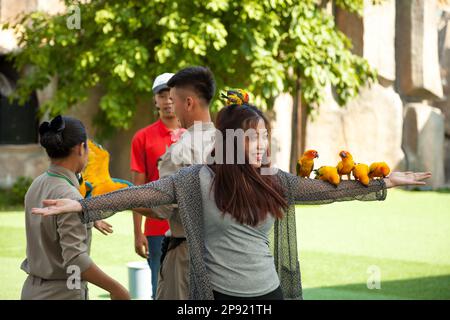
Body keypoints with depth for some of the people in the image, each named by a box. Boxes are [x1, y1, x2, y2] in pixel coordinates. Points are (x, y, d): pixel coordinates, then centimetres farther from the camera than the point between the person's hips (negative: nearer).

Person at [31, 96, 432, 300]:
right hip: (222, 294, -4)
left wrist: (384, 183, 12)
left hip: (270, 291, 4)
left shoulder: (275, 181, 4)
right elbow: (144, 194, -14)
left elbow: (325, 190, 11)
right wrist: (82, 206, -22)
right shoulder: (200, 179, -9)